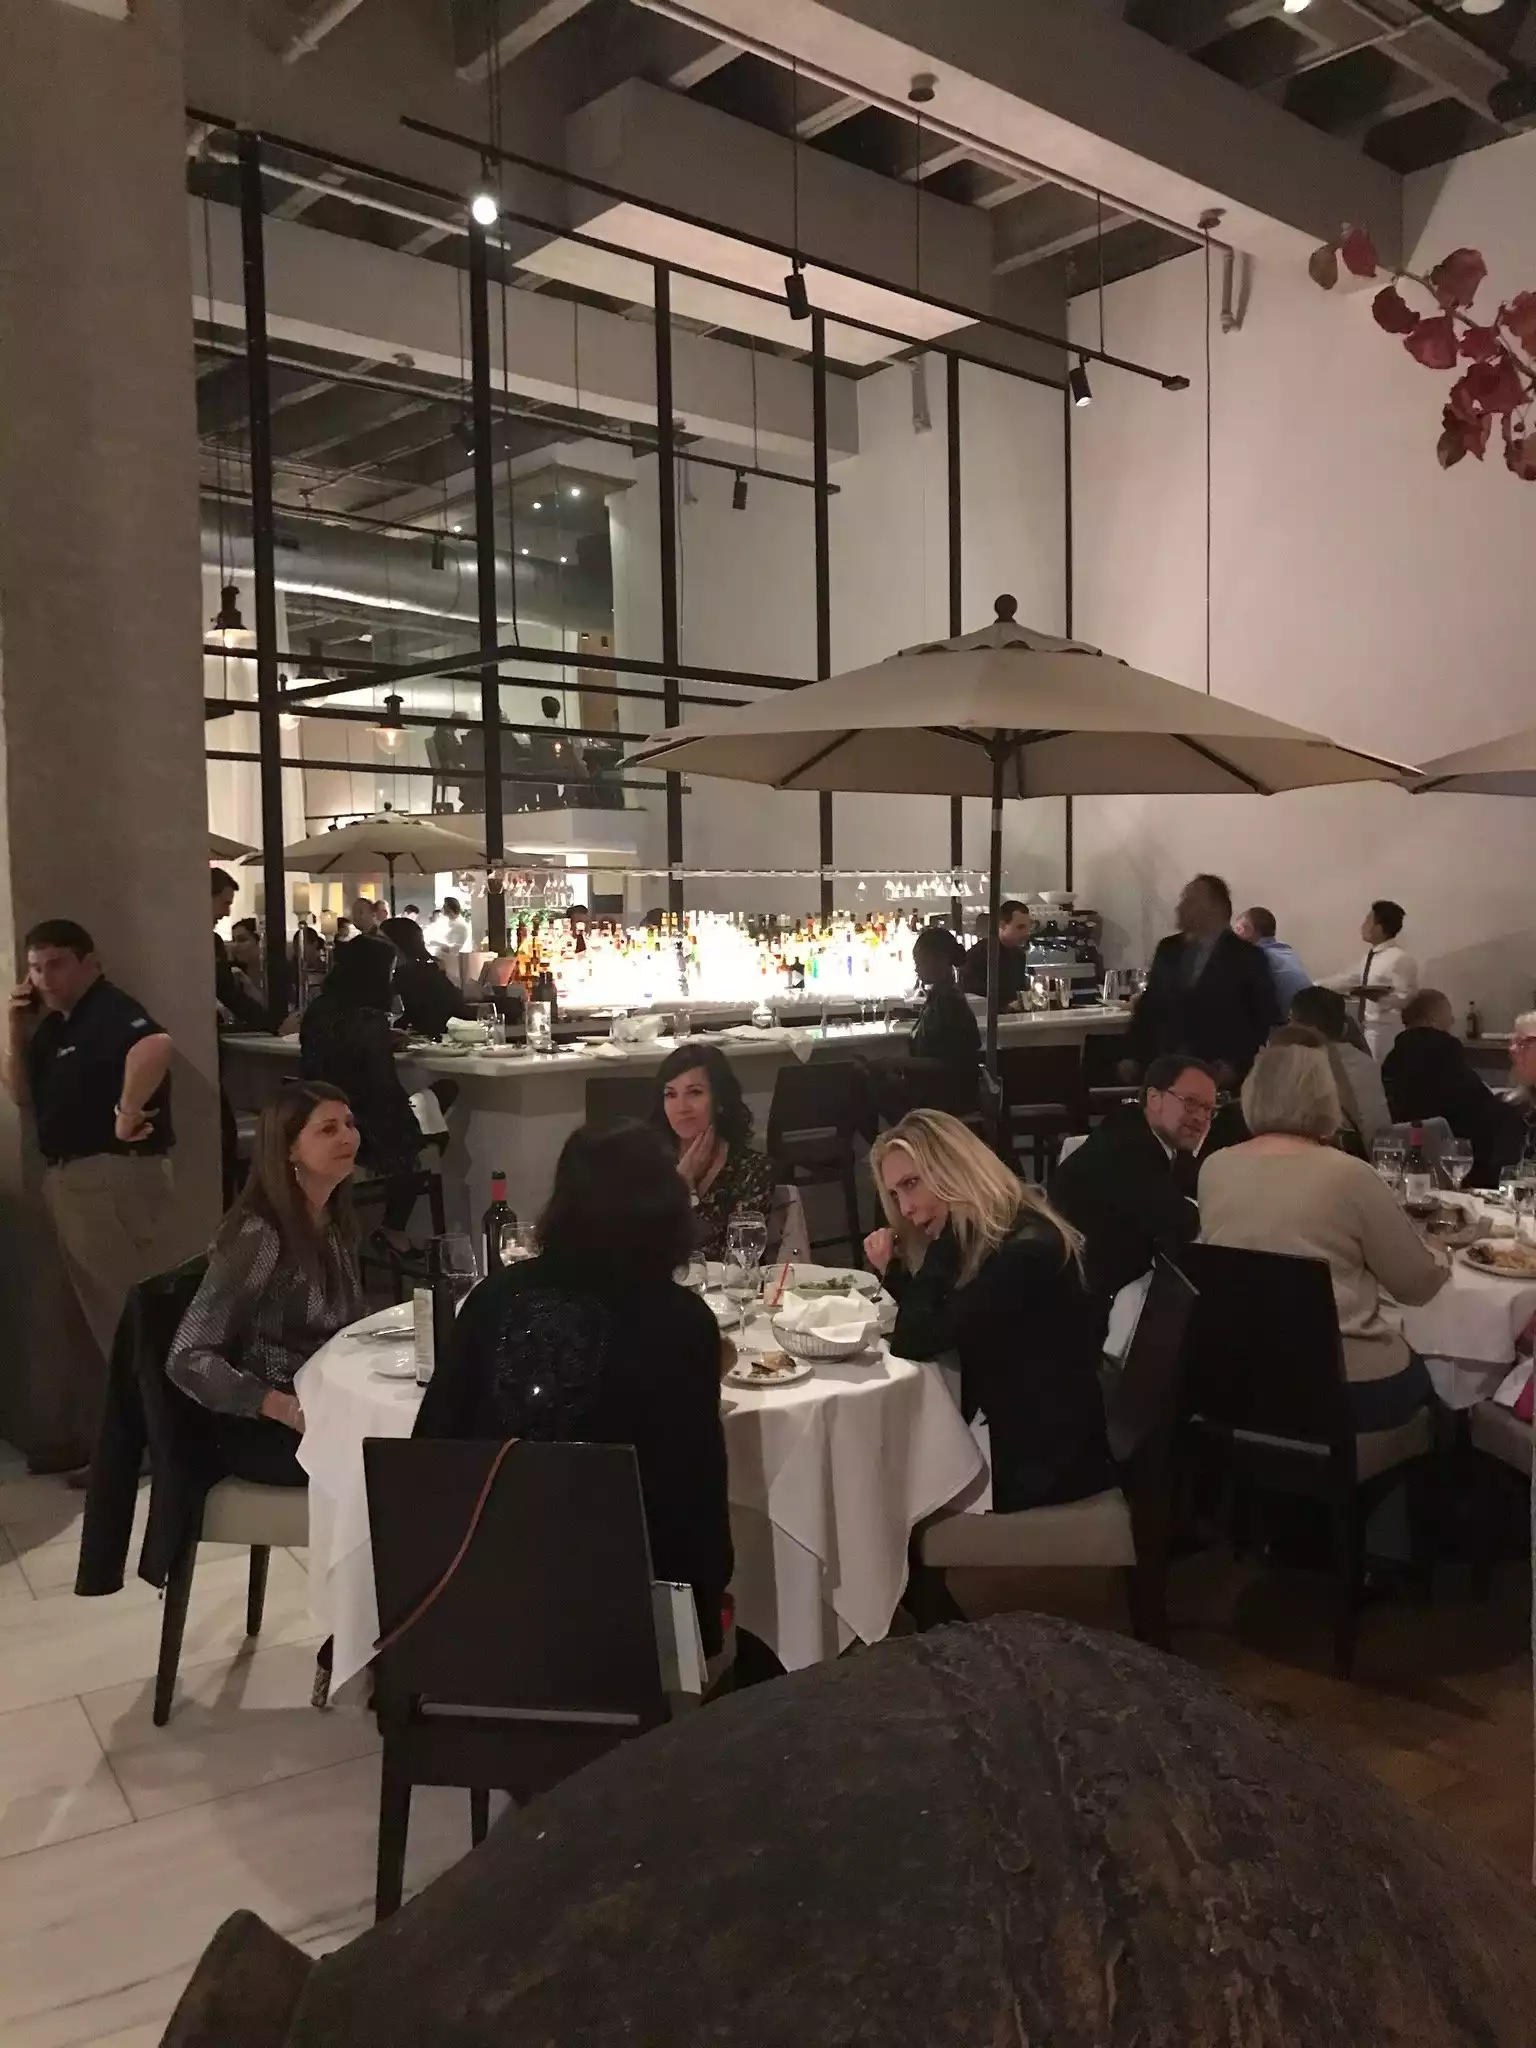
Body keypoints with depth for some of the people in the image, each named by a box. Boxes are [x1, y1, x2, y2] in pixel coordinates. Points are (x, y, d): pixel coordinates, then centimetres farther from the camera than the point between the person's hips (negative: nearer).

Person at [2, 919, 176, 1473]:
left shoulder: (111, 1012, -16)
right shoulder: (54, 1023, 14)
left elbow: (156, 1046, -37)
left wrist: (127, 1117, -30)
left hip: (112, 1178, -10)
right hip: (68, 1179, 10)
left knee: (122, 1316, -1)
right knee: (92, 1314, 19)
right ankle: (82, 1434, 32)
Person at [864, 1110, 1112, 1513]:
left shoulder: (1028, 1247, -24)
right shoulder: (973, 1240, 4)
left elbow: (916, 1341, -23)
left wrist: (945, 1238, -20)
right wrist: (894, 1268, -8)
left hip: (1046, 1464, -8)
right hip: (1002, 1438, 8)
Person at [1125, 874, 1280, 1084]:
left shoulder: (1247, 957, -2)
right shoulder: (1168, 949, 12)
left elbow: (1265, 1019, -2)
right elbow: (1148, 1005, 15)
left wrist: (1238, 1065, -11)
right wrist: (1135, 1056, 5)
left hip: (1216, 1074, -4)